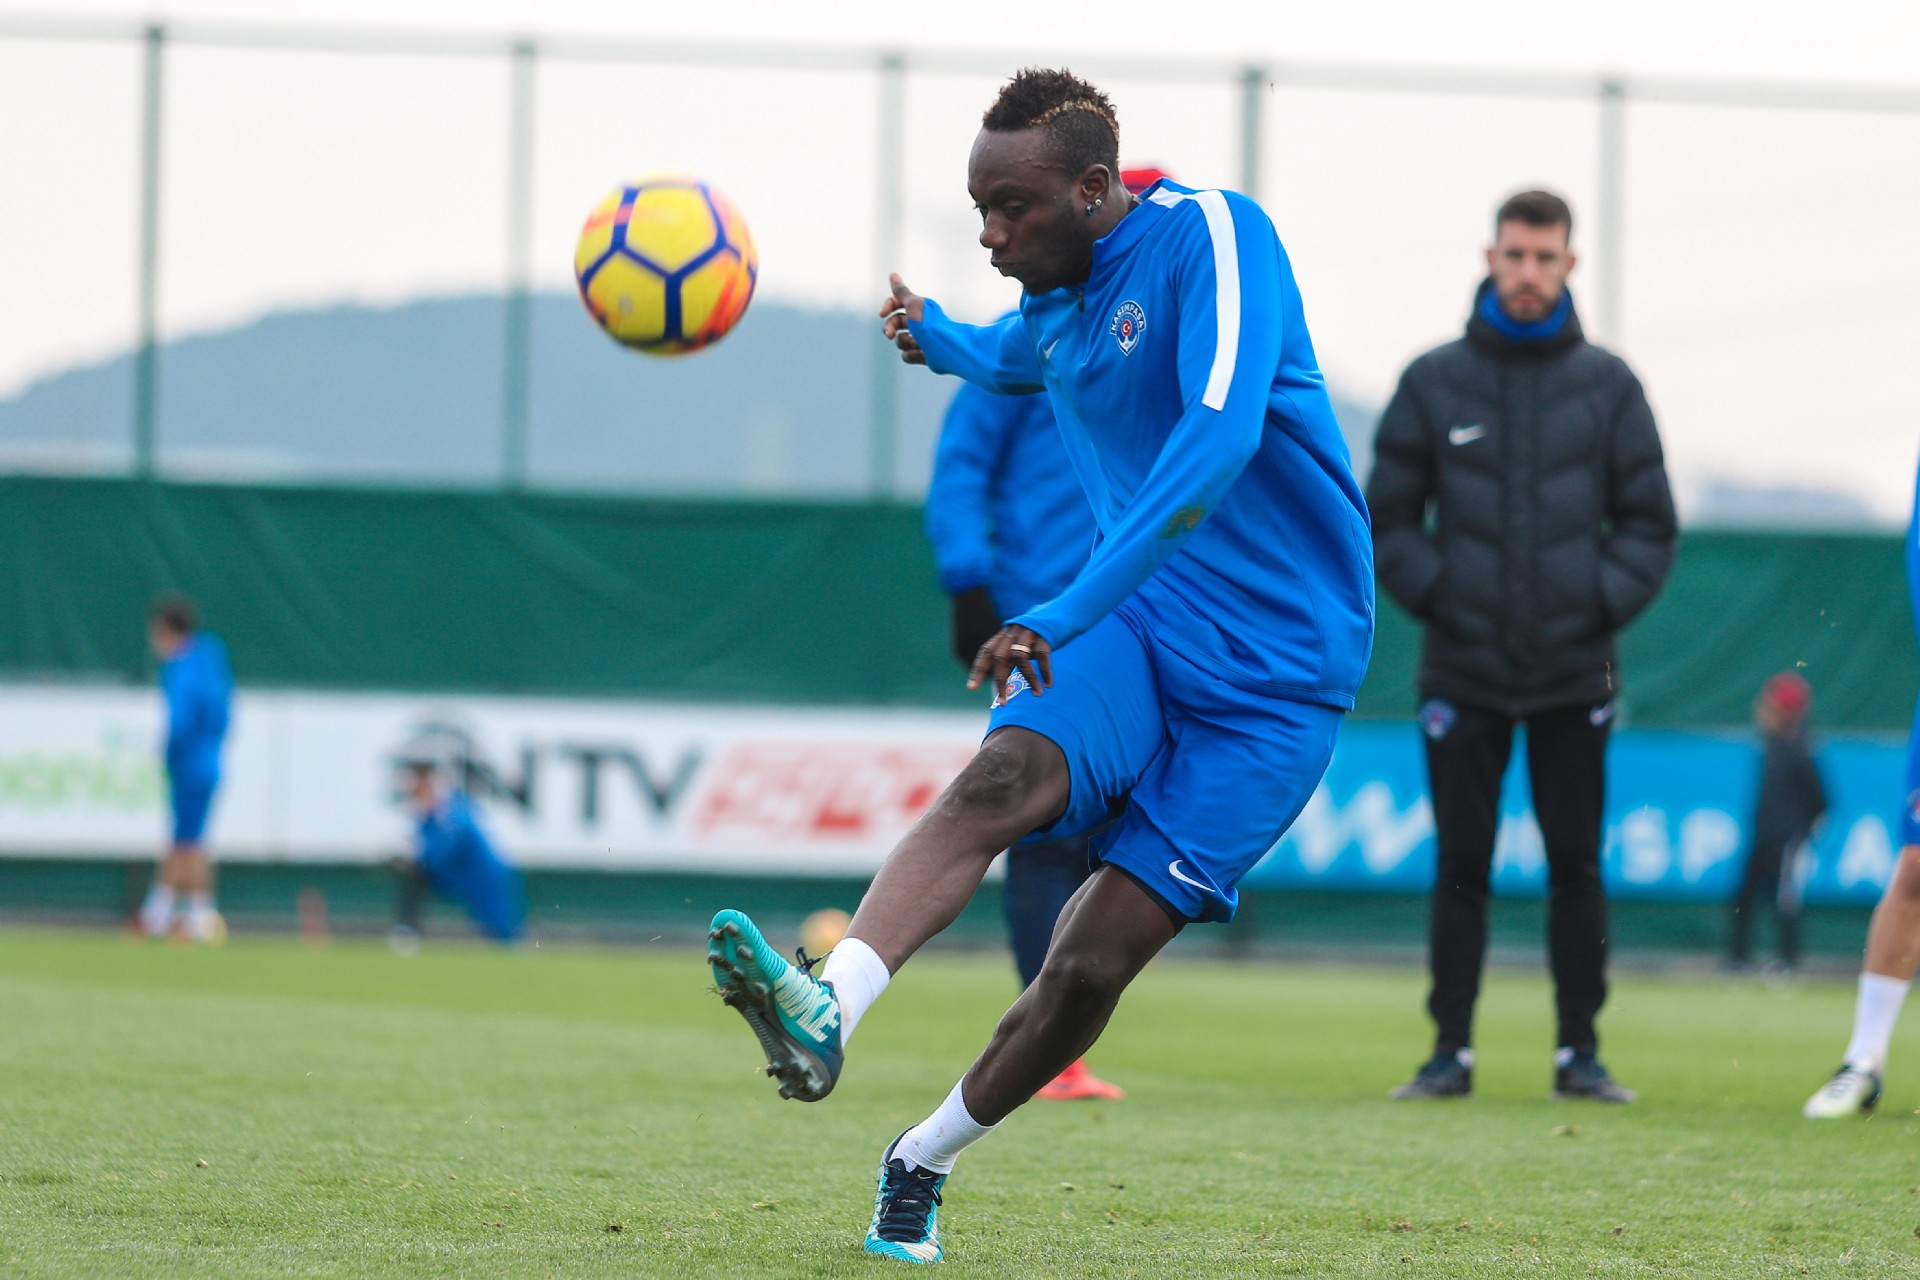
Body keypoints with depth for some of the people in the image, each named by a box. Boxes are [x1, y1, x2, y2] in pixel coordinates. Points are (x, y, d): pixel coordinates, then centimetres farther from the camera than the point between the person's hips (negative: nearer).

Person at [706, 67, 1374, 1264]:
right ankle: (828, 1010, -48)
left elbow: (1217, 436, -31)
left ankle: (923, 1163, 11)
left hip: (1273, 671, -5)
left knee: (1093, 964, -10)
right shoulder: (1054, 304, 8)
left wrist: (1064, 616, -35)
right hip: (1134, 624, 5)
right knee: (1003, 777, -29)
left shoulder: (1211, 235, -17)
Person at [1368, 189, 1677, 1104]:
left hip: (1575, 675, 0)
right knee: (1460, 866, 2)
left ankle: (1580, 1051, 9)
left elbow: (1649, 524, 7)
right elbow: (1387, 520, 7)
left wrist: (1603, 602, -6)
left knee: (1576, 866, 2)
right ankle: (1450, 1051, 6)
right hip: (1462, 675, 0)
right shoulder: (1433, 383, 3)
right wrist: (1433, 593, -6)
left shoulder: (1609, 386, 4)